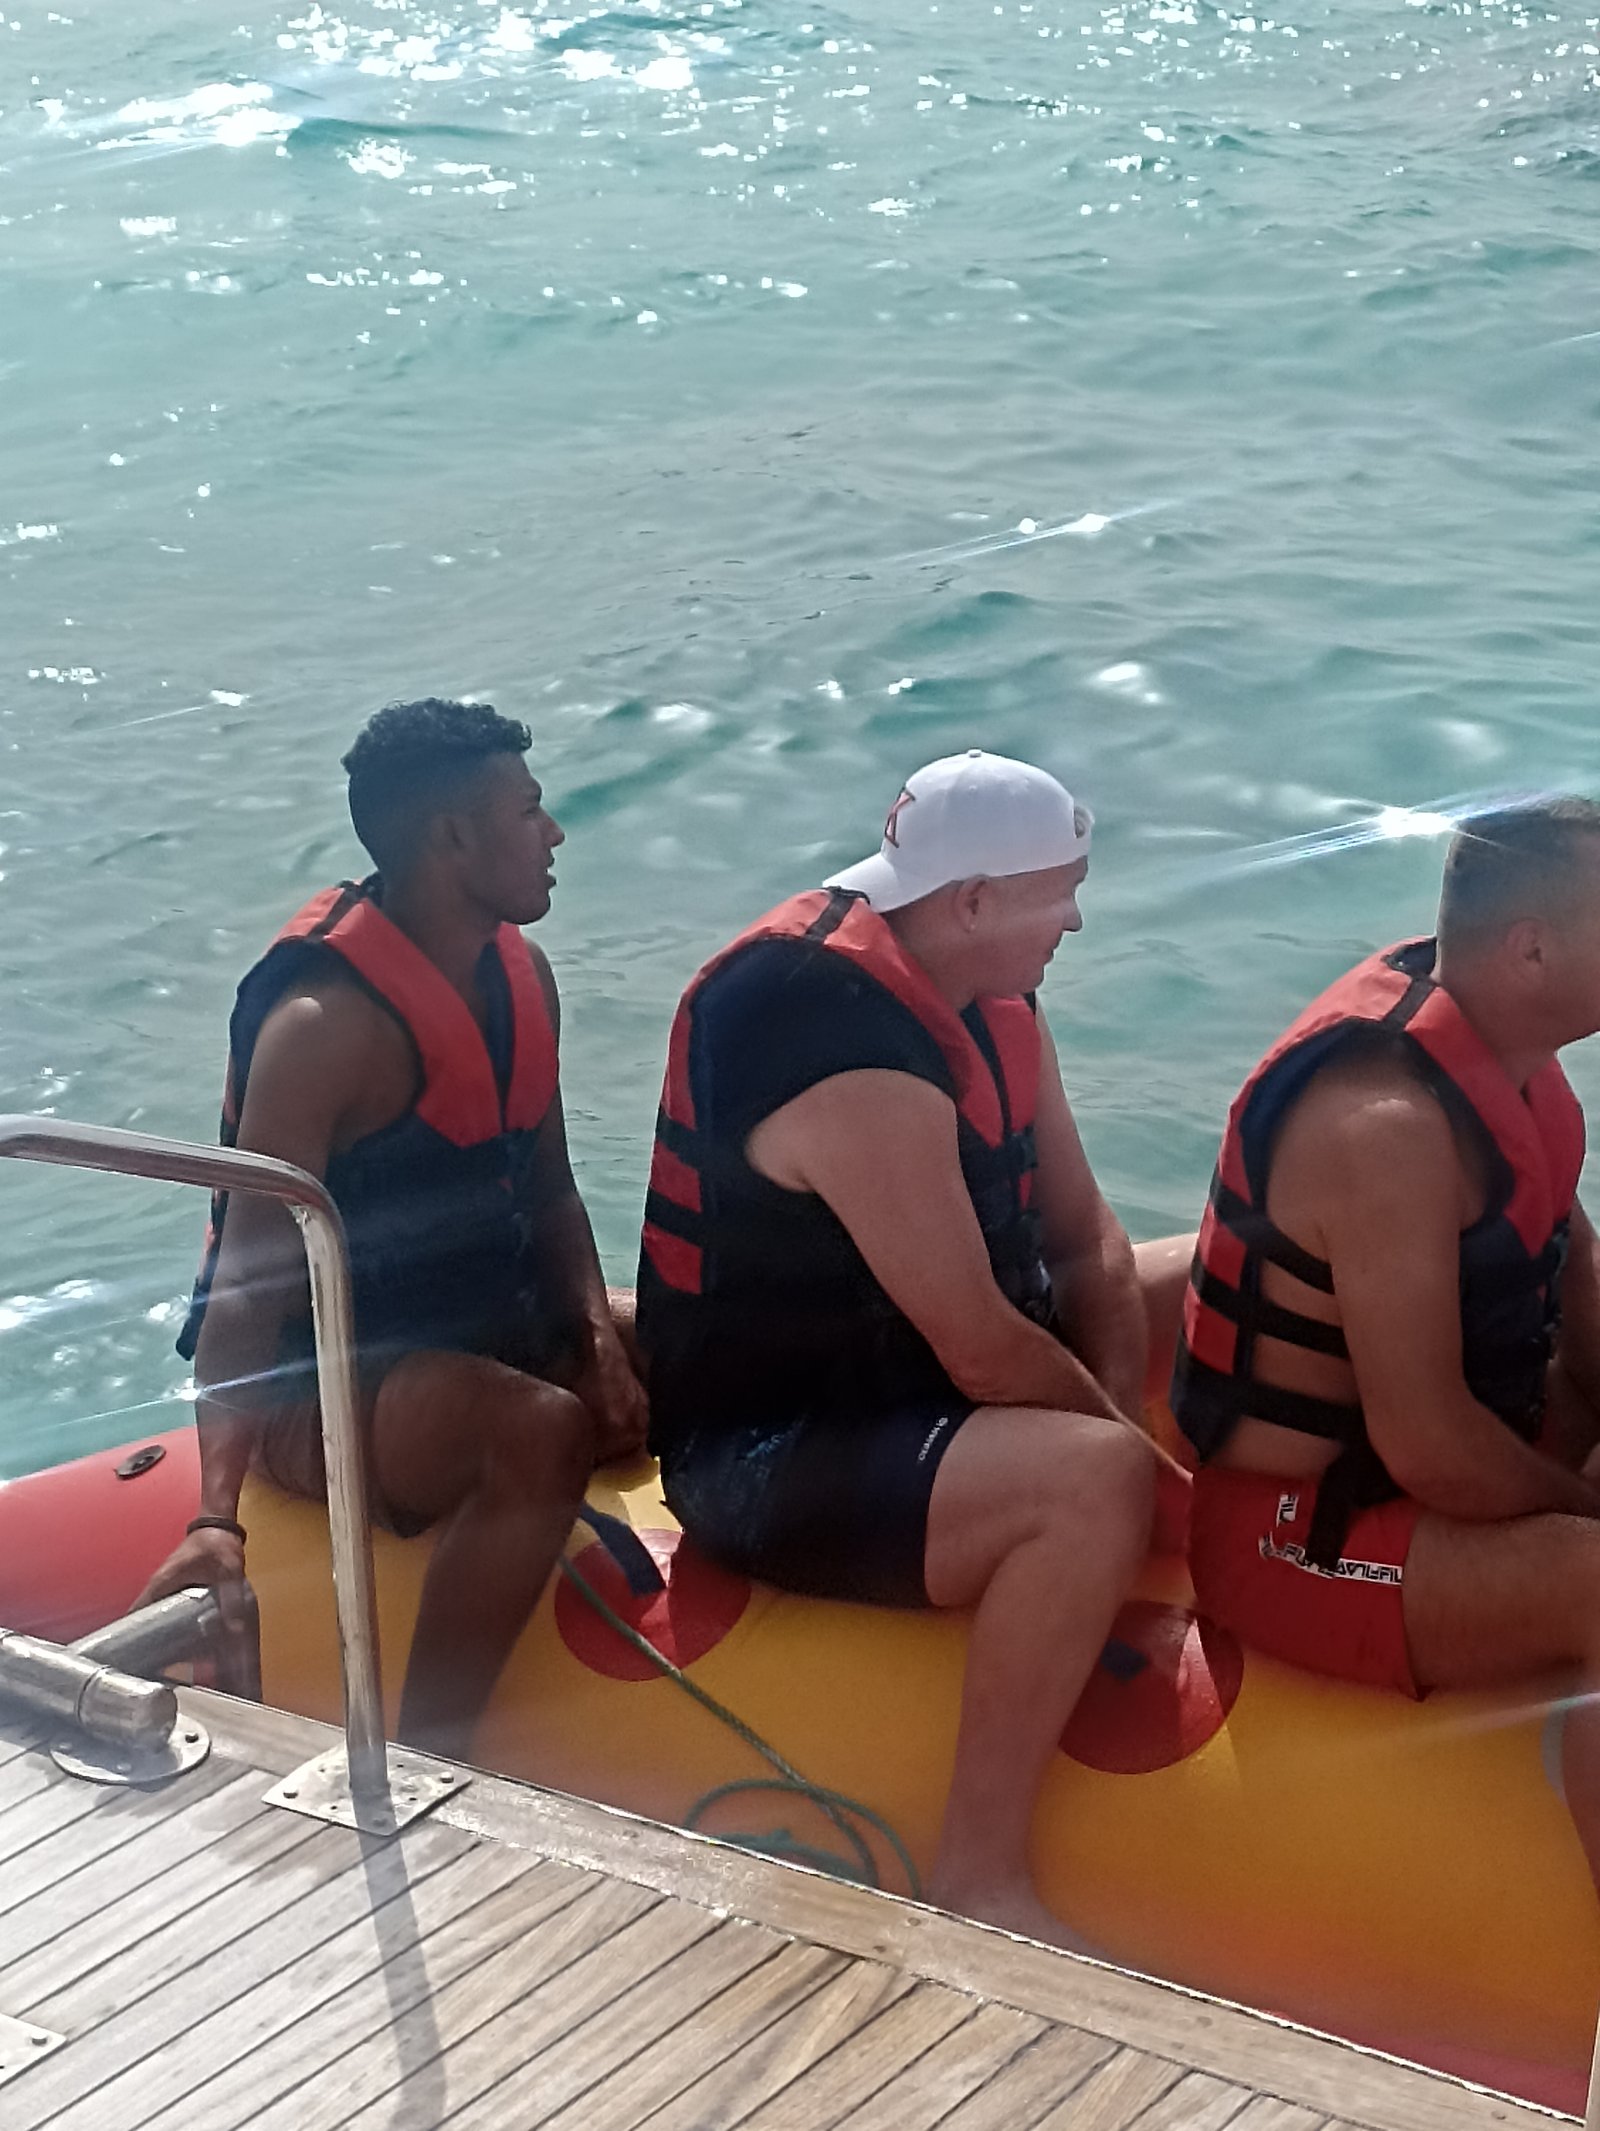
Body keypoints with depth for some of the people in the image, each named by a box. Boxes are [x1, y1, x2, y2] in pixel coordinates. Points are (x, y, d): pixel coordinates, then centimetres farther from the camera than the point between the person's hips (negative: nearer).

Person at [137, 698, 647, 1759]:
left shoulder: (519, 977, 5)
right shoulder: (325, 1025, -23)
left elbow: (549, 1194, 12)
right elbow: (248, 1275, -29)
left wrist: (596, 1330, -9)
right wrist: (218, 1517, -39)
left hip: (485, 1330, 8)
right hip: (321, 1385, -8)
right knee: (542, 1432, -36)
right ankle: (428, 1753, -30)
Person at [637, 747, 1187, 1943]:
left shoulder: (986, 990, 2)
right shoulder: (858, 1063, -28)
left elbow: (1084, 1241, 4)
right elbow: (985, 1354, -27)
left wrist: (1117, 1414, -11)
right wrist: (1126, 1446, -13)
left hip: (902, 1373, 10)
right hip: (769, 1461, -10)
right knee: (1099, 1485, -33)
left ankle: (1092, 1616, 10)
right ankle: (980, 1873, -22)